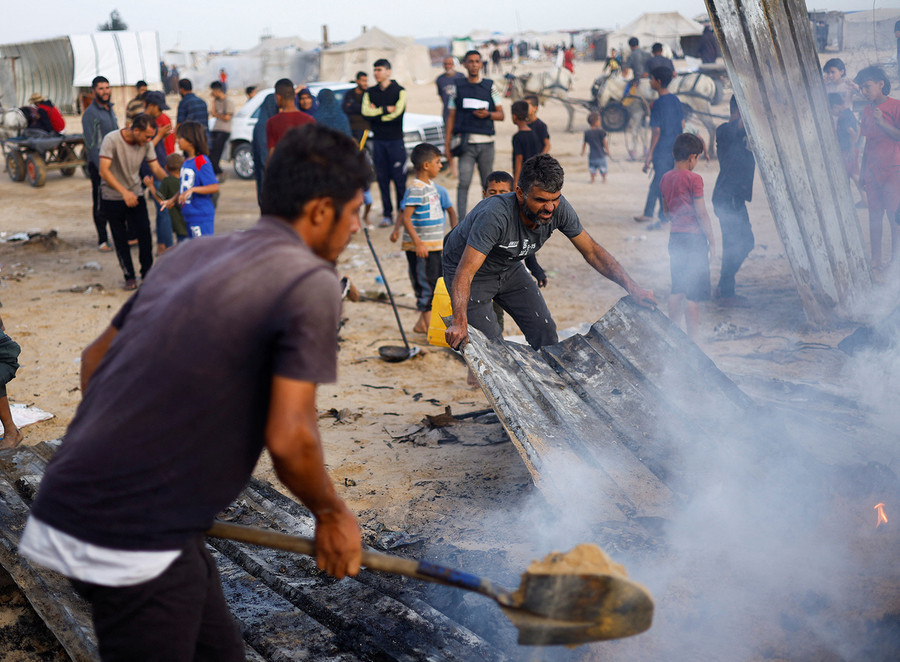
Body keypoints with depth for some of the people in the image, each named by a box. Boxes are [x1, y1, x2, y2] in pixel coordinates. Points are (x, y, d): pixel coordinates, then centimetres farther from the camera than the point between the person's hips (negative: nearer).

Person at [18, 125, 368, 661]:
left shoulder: (194, 254, 11)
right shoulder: (312, 283, -13)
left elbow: (96, 358, 18)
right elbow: (289, 439, -19)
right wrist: (333, 514, 0)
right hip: (132, 540, -9)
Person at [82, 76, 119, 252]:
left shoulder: (110, 110, 14)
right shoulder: (90, 113, -10)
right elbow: (91, 143, -14)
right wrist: (101, 168, -19)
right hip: (99, 164, -7)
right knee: (100, 204, -1)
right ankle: (102, 240, 6)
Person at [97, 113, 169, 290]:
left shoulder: (146, 144, -6)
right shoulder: (112, 140, -20)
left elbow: (156, 168, -3)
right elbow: (104, 171, -25)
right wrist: (124, 191, -34)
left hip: (135, 195, 3)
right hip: (112, 197, -3)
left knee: (144, 233, -9)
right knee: (120, 240, 3)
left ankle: (147, 272, 8)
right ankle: (129, 277, 16)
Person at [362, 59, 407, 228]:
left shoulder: (399, 91, 1)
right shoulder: (370, 92, 13)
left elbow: (397, 113, -13)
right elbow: (366, 111, -3)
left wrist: (376, 113, -5)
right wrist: (386, 109, -8)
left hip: (395, 139, -3)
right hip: (378, 141, 4)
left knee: (399, 179, -5)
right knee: (382, 179, 3)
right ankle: (387, 214, 8)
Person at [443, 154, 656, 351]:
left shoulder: (559, 209, -23)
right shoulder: (495, 215, -41)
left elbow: (592, 251, -9)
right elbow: (464, 273, -45)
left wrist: (632, 287, -15)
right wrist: (459, 322, -60)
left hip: (508, 268, 6)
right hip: (468, 267, -6)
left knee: (545, 333, 1)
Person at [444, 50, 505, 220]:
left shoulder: (490, 87, 9)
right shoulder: (458, 88, 8)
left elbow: (501, 115, 10)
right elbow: (451, 118, 9)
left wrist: (488, 114, -13)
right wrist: (447, 145, 3)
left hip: (486, 143, 1)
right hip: (466, 142, -1)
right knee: (464, 182, -11)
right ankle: (461, 221, -13)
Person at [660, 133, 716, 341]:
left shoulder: (665, 178, 7)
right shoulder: (694, 179, -14)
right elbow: (701, 213, -13)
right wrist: (712, 240, -6)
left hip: (675, 237, 7)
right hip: (694, 238, -7)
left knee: (677, 289, 16)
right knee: (694, 293, -2)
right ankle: (692, 340, 1)